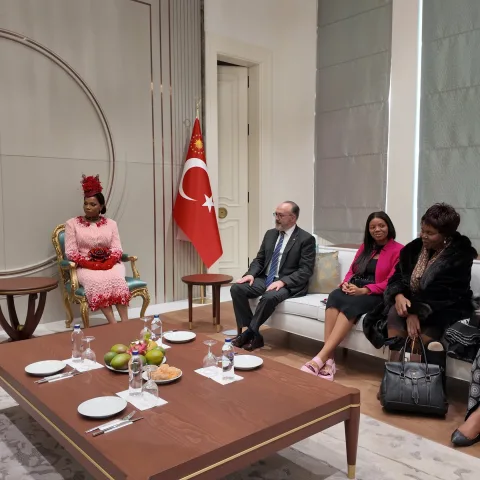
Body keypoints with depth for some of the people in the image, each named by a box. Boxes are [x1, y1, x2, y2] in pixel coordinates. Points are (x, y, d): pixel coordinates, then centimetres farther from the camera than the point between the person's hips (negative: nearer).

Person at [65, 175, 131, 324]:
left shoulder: (111, 223, 13)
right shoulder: (72, 223, 7)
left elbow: (116, 249, 5)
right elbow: (71, 252, -1)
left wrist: (107, 264, -16)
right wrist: (91, 264, -15)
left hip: (109, 264, 2)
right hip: (85, 267, -1)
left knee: (116, 278, -34)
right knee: (97, 281, -36)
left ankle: (125, 323, -38)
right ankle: (114, 325, -41)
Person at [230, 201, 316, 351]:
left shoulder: (306, 239, -6)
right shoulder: (270, 234, 13)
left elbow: (306, 270, -13)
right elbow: (259, 259, 16)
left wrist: (282, 281, -24)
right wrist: (251, 274, -6)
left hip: (288, 284, -6)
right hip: (265, 279, 7)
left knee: (269, 297, -37)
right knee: (236, 288, -16)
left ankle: (250, 333, -16)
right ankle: (253, 333, -12)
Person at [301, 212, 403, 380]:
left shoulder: (398, 250, 2)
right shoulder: (364, 247, 22)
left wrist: (364, 290, -19)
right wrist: (345, 283, -5)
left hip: (377, 296, -5)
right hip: (354, 290, 5)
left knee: (351, 305, -36)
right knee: (334, 296, -30)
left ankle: (321, 358, -41)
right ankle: (328, 359, -38)